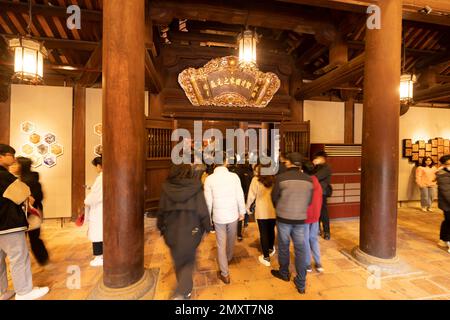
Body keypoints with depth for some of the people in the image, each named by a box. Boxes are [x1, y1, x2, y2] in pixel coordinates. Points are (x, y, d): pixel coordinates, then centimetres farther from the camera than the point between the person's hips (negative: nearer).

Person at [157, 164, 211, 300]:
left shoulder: (167, 188, -12)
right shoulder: (195, 188, -18)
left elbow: (161, 211, -2)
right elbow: (203, 211, -14)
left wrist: (161, 228, 15)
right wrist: (207, 227, 4)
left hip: (172, 233, 3)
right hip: (190, 233, -2)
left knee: (178, 262, 25)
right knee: (188, 262, 20)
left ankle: (185, 290, 45)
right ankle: (180, 293, 5)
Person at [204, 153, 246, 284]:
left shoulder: (209, 179, -13)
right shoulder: (234, 176, -12)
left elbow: (208, 201, -7)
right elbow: (240, 196, -6)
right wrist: (242, 212, 8)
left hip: (218, 216, -2)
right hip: (233, 215, 2)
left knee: (221, 245, 11)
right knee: (231, 240, 25)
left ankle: (225, 274, 20)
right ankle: (228, 258, 51)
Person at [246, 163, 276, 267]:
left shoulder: (256, 179, -10)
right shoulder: (275, 179, -3)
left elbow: (252, 195, -6)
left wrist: (247, 206, 9)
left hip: (261, 210, -3)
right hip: (273, 209, 4)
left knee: (263, 233, 8)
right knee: (271, 230, 22)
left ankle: (266, 257, 16)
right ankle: (271, 249, 43)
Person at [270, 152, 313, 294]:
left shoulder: (281, 177, -15)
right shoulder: (309, 180, -5)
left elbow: (274, 197, -3)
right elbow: (309, 200, 5)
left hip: (283, 218, -2)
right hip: (301, 219, 2)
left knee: (283, 246, 17)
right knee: (300, 249, 12)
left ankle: (284, 273, 37)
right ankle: (301, 283, 22)